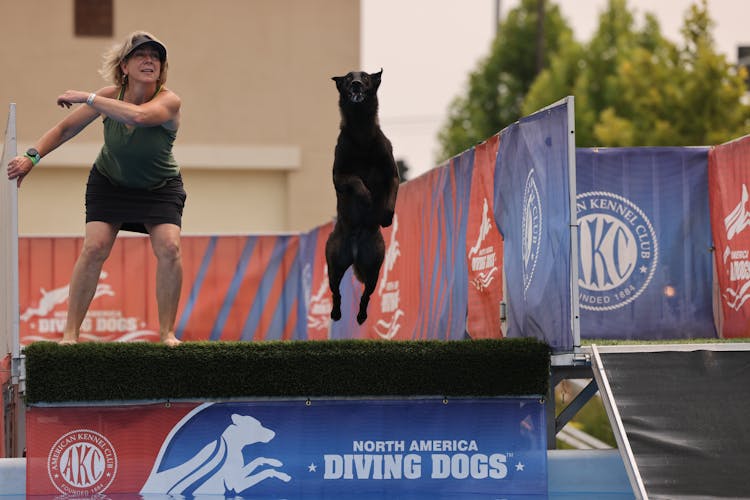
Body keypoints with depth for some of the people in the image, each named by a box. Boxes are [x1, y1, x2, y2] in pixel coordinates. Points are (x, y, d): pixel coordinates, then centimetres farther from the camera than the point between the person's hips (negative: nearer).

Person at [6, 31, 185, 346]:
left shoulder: (169, 101, -26)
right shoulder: (110, 96, -16)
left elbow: (138, 115, -48)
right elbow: (65, 128, -5)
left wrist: (87, 98, -40)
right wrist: (33, 156, -17)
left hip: (159, 189, -2)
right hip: (109, 183, 2)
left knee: (169, 248, -21)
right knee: (94, 247, -16)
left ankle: (167, 332, -8)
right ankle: (70, 332, -11)